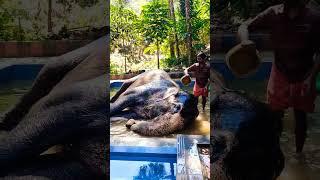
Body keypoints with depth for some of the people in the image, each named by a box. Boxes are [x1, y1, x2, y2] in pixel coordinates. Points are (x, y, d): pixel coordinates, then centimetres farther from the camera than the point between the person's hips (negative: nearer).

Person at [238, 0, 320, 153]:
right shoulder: (273, 13, -11)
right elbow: (244, 27, -8)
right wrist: (245, 41, -30)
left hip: (303, 77, 0)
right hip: (280, 74, 1)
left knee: (300, 118, 15)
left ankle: (299, 154, 38)